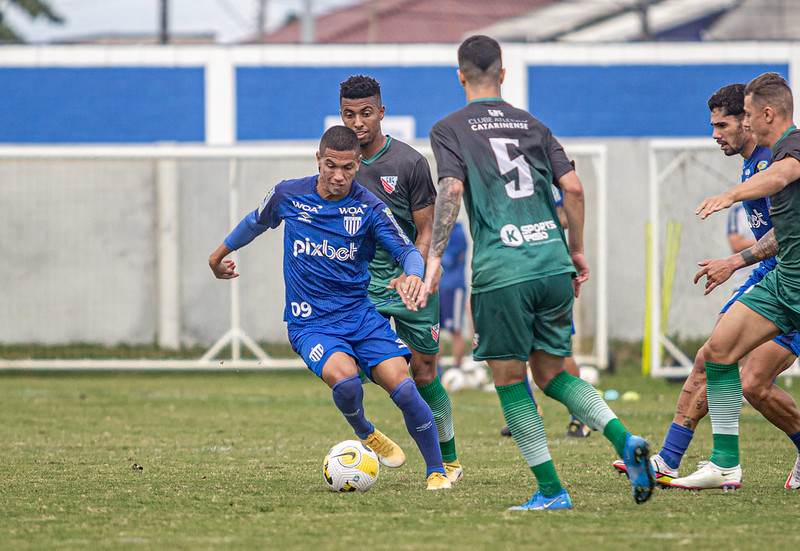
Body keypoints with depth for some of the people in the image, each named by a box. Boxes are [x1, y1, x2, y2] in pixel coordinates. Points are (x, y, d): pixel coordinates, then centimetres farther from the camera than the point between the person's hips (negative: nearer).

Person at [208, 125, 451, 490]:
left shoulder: (369, 207, -5)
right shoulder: (288, 196, -2)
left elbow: (407, 250, -9)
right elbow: (255, 223, 18)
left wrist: (413, 275, -33)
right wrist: (220, 254, 33)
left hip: (360, 313, 1)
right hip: (310, 323, -1)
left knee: (403, 388, -18)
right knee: (345, 378, -30)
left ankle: (437, 471, 1)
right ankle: (366, 435, 3)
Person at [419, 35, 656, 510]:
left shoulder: (450, 129, 5)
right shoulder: (531, 125, 17)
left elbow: (452, 189, -10)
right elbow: (573, 188, 9)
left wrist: (434, 258, -12)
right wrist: (577, 250, 19)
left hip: (501, 272, -4)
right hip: (553, 266, 4)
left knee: (509, 378, 7)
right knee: (551, 372, 14)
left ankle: (551, 490, 1)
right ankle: (624, 440, -9)